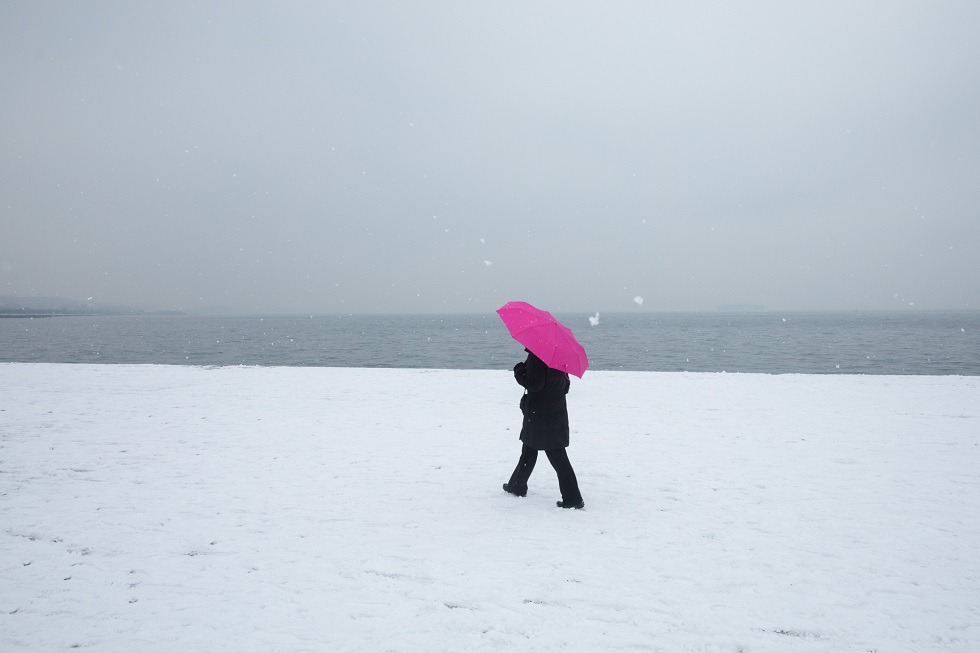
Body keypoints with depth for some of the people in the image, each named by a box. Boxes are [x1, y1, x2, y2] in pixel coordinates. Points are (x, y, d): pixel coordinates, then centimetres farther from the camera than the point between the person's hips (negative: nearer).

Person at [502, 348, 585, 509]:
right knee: (529, 449, 21)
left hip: (539, 415, -8)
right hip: (557, 413, 8)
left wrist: (519, 372, -6)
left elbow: (534, 384, -22)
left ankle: (573, 499, -1)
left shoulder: (536, 357, -18)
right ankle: (517, 486, 33)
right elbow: (565, 386, 11)